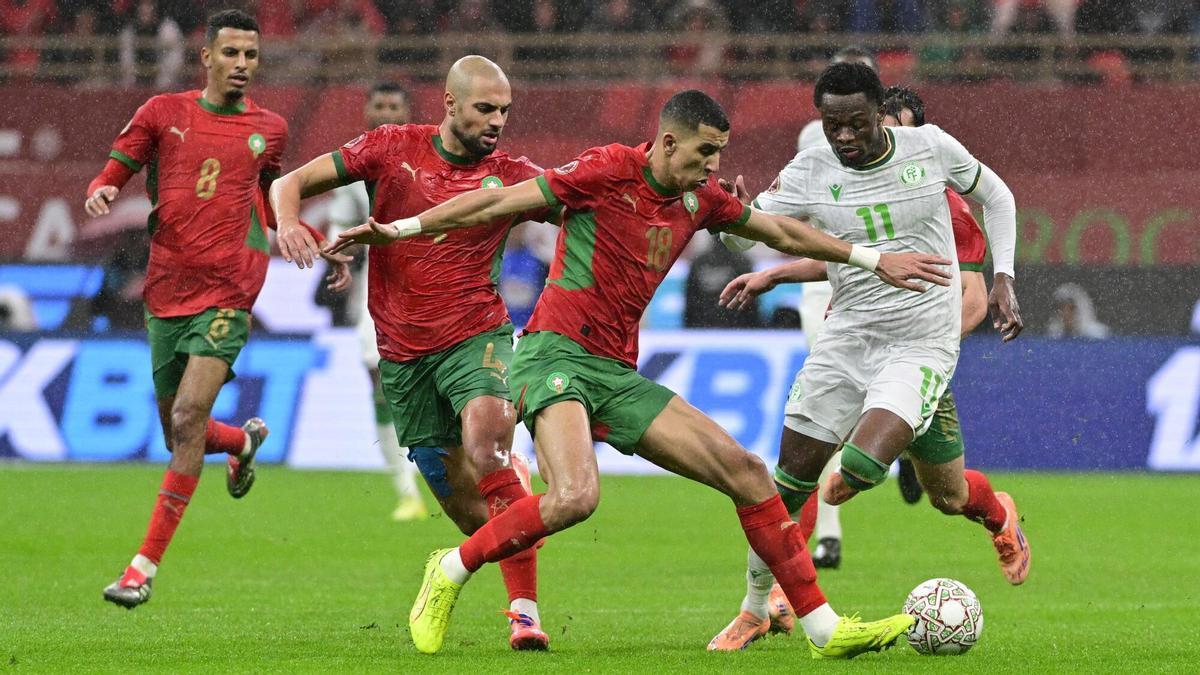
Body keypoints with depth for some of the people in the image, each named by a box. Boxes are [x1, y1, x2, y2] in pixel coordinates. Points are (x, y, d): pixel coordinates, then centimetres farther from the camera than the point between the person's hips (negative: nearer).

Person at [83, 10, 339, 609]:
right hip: (166, 295, 2)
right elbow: (110, 177, 8)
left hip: (226, 297, -2)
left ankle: (146, 566, -16)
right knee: (178, 436, 9)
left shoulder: (269, 129, 9)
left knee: (187, 420, -18)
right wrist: (99, 194, -16)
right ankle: (244, 440, 46)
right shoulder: (163, 113, 5)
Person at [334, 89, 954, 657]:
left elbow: (783, 233, 28)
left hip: (619, 375, 8)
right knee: (574, 497, -32)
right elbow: (500, 202, -8)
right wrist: (400, 229, -11)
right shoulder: (609, 171, -8)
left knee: (746, 472, 0)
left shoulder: (699, 199, 13)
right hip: (555, 353, -8)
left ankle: (825, 629, 6)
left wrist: (871, 260, 30)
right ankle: (450, 573, -9)